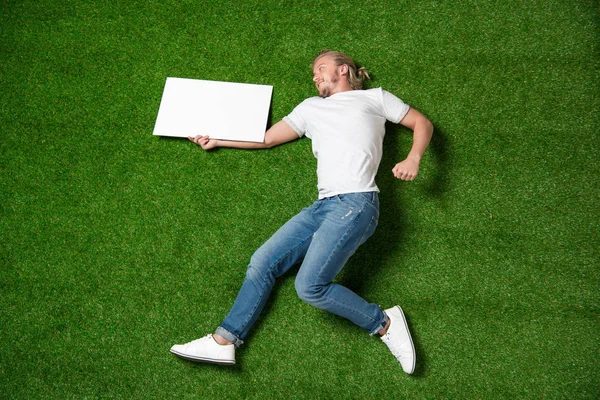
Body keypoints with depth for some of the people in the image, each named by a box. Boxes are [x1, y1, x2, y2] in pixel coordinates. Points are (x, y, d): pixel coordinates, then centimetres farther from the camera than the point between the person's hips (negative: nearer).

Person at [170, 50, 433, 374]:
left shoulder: (374, 97, 16)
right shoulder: (311, 107, 28)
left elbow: (422, 123, 15)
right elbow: (267, 138, 29)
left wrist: (413, 158, -5)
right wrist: (217, 140, 26)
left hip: (355, 202, -6)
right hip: (323, 206, 6)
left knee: (309, 286, -20)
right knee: (262, 263, -2)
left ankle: (383, 323, -3)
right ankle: (223, 342, 5)